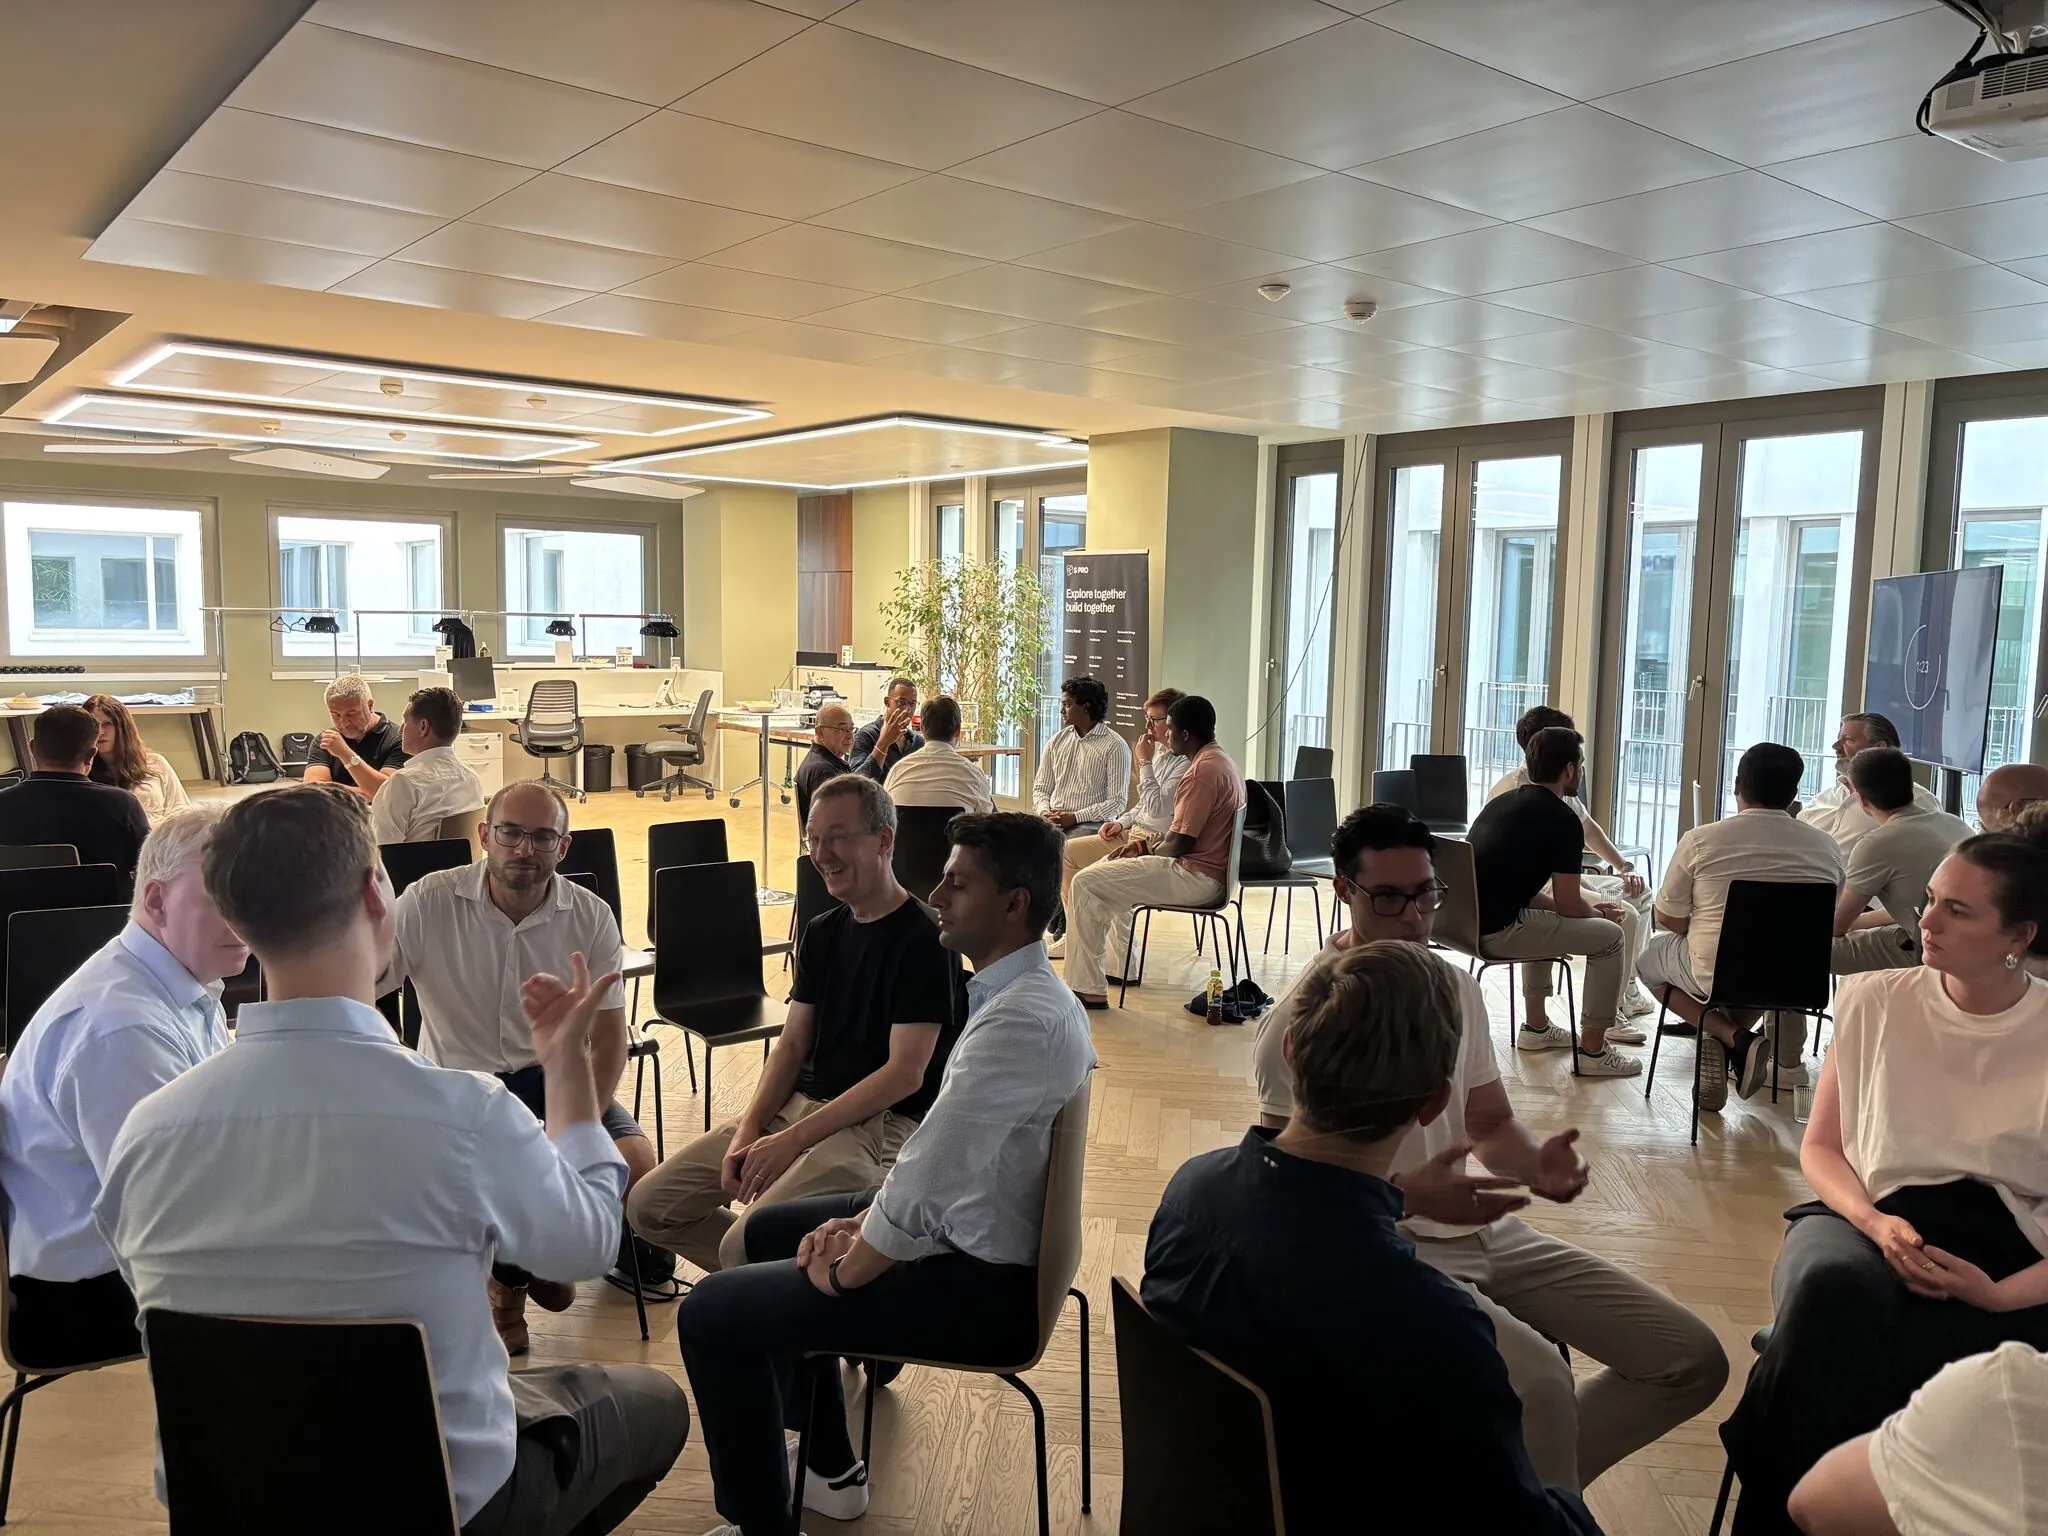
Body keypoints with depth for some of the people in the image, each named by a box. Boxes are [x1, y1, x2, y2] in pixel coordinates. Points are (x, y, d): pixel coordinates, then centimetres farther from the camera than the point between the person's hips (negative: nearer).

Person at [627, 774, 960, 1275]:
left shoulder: (923, 940, -12)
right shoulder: (821, 932, 12)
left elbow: (905, 1073, -17)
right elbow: (792, 1045, 11)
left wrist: (794, 1140, -18)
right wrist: (747, 1132, -6)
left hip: (880, 1123, -8)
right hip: (795, 1104, 8)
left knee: (744, 1244, -26)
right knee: (650, 1206, 0)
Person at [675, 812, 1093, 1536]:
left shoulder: (1022, 1021, -30)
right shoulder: (1023, 990, 3)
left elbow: (924, 1189, -31)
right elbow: (939, 1148, 10)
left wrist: (846, 1271, -14)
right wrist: (860, 1222, 2)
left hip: (981, 1284, -10)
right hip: (977, 1231, 10)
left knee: (711, 1313, -10)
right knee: (770, 1230, 26)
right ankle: (829, 1467, 37)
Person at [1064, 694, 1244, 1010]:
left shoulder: (1202, 771, -20)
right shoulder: (1221, 761, 13)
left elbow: (1179, 845, -21)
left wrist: (1148, 848, 0)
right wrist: (1144, 843, 9)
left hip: (1195, 876, -11)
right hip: (1207, 869, 11)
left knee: (1085, 883, -12)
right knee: (1111, 869, 28)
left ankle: (1087, 989, -11)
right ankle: (1123, 966, 31)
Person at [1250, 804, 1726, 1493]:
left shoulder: (1455, 985, 9)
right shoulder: (1303, 1015, -13)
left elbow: (1491, 1124, 14)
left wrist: (1536, 1163, -9)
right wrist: (1408, 1195, -28)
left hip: (1488, 1231, 8)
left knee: (1695, 1359, 1)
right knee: (1540, 1382, -32)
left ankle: (1530, 1485, 13)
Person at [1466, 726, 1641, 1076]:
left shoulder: (1503, 802, 16)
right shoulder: (1562, 820, -8)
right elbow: (1568, 906, -7)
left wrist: (1590, 909, 24)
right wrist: (1599, 914, 16)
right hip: (1497, 931, -9)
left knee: (1545, 920, 36)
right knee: (1610, 936, 5)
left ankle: (1536, 1027, 39)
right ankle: (1592, 1051, 11)